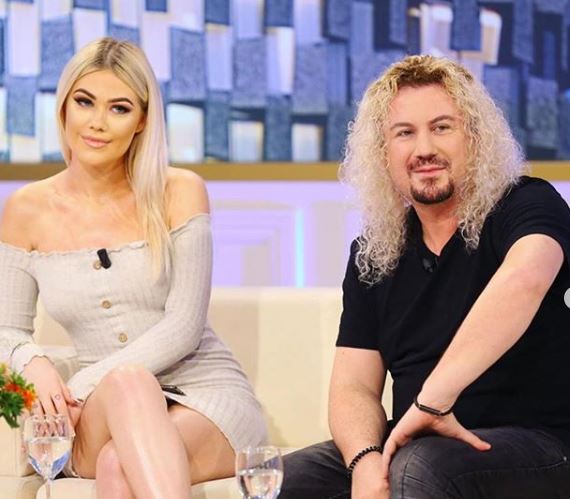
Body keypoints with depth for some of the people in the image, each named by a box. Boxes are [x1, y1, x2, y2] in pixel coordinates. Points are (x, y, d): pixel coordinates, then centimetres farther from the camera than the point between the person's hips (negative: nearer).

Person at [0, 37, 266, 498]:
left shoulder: (179, 193, -1)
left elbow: (183, 328, -7)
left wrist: (81, 388, -16)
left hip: (206, 392, -2)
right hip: (100, 417, 2)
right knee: (129, 381, -36)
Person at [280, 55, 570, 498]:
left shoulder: (527, 206, -6)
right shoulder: (373, 253, 11)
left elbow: (524, 279, -30)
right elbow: (354, 386, 6)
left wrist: (433, 398, -36)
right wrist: (365, 460, -17)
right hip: (411, 445, 6)